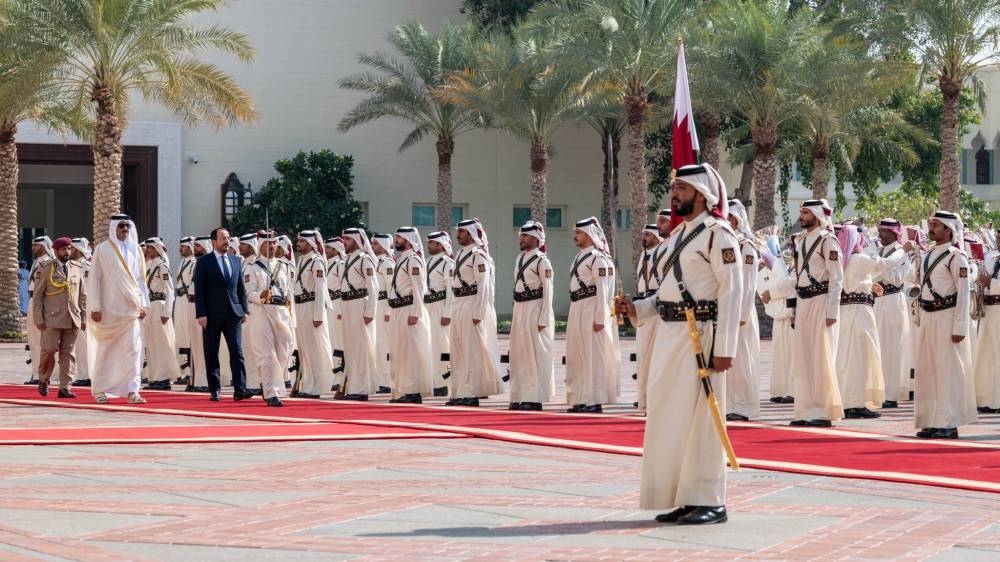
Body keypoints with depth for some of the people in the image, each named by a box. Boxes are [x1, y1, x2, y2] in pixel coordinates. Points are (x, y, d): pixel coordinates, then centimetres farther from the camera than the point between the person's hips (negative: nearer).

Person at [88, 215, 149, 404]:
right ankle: (99, 390, 18)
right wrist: (95, 307, -8)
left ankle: (132, 390, -10)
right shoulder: (102, 250, -1)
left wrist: (143, 304, 5)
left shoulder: (135, 250, 10)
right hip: (109, 308, -2)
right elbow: (94, 279, -3)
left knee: (133, 348, -8)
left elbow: (141, 279, 13)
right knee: (105, 349, 6)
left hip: (131, 308, 2)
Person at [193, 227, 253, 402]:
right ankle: (215, 390, 10)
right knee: (211, 354, 3)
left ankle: (240, 389, -9)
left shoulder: (236, 260, 12)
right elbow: (199, 290, -5)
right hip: (212, 315, -3)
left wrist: (244, 309, 8)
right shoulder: (204, 262, -1)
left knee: (237, 352, -5)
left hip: (233, 313, 3)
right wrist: (201, 314, -11)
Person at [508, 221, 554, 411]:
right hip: (519, 309, 8)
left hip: (535, 310, -8)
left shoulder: (542, 261, -10)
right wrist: (515, 314, 14)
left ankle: (535, 398, 1)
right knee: (519, 354, 10)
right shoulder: (519, 258, 14)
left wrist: (543, 319, -16)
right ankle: (519, 397, 17)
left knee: (535, 354, -4)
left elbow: (548, 292, -13)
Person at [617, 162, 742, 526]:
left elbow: (732, 291, -15)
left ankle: (709, 502, 2)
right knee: (669, 418, 10)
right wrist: (638, 309, 7)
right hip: (669, 334, 9)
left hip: (700, 335, -9)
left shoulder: (717, 234, -10)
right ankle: (683, 499, 19)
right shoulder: (679, 234, 17)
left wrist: (724, 348, -20)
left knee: (699, 418, -5)